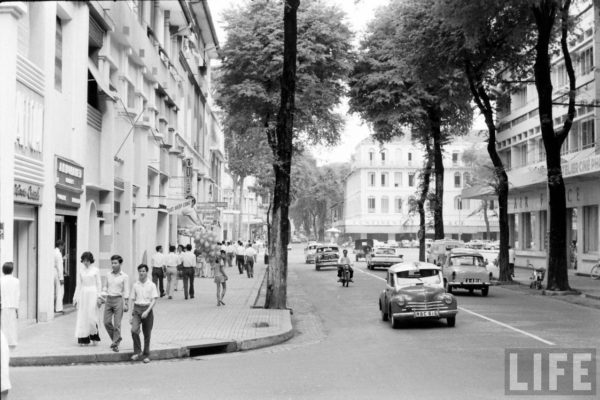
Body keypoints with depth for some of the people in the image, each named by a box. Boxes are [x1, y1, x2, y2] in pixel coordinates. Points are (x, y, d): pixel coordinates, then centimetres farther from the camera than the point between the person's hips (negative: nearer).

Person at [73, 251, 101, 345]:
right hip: (83, 294, 3)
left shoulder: (95, 270, 1)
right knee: (82, 317, 0)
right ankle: (83, 339, 4)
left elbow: (98, 284, 1)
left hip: (92, 294, -3)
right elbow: (78, 285, 9)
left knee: (92, 316, -6)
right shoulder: (80, 271, 8)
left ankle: (94, 337, 13)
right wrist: (75, 298, 5)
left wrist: (99, 297, -5)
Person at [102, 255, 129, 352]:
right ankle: (116, 338, 23)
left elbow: (126, 291, -3)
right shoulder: (108, 275, 10)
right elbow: (105, 287, 19)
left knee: (117, 324, -5)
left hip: (118, 299, -5)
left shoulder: (124, 276, -2)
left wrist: (126, 304, -9)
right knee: (107, 322, 2)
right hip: (109, 299, 5)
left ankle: (115, 344, 3)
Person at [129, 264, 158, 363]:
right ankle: (137, 351, -4)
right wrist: (132, 314, 8)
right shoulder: (135, 285, 7)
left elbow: (154, 300, -5)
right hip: (137, 309, 1)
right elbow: (133, 300, 11)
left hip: (147, 309, -1)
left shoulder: (151, 285, -1)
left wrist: (147, 311, -17)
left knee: (147, 334, 4)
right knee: (134, 330, -19)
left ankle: (146, 355, 17)